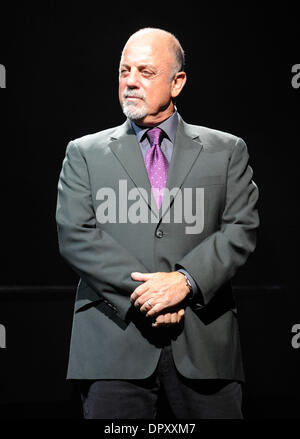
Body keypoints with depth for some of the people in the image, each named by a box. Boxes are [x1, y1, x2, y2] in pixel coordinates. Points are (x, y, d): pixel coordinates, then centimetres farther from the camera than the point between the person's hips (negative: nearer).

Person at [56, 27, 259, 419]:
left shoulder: (226, 150, 12)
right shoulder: (85, 153, 12)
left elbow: (242, 228, 2)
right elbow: (75, 235, 0)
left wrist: (185, 280, -14)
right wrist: (140, 293, -11)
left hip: (204, 341, 1)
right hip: (114, 338, 0)